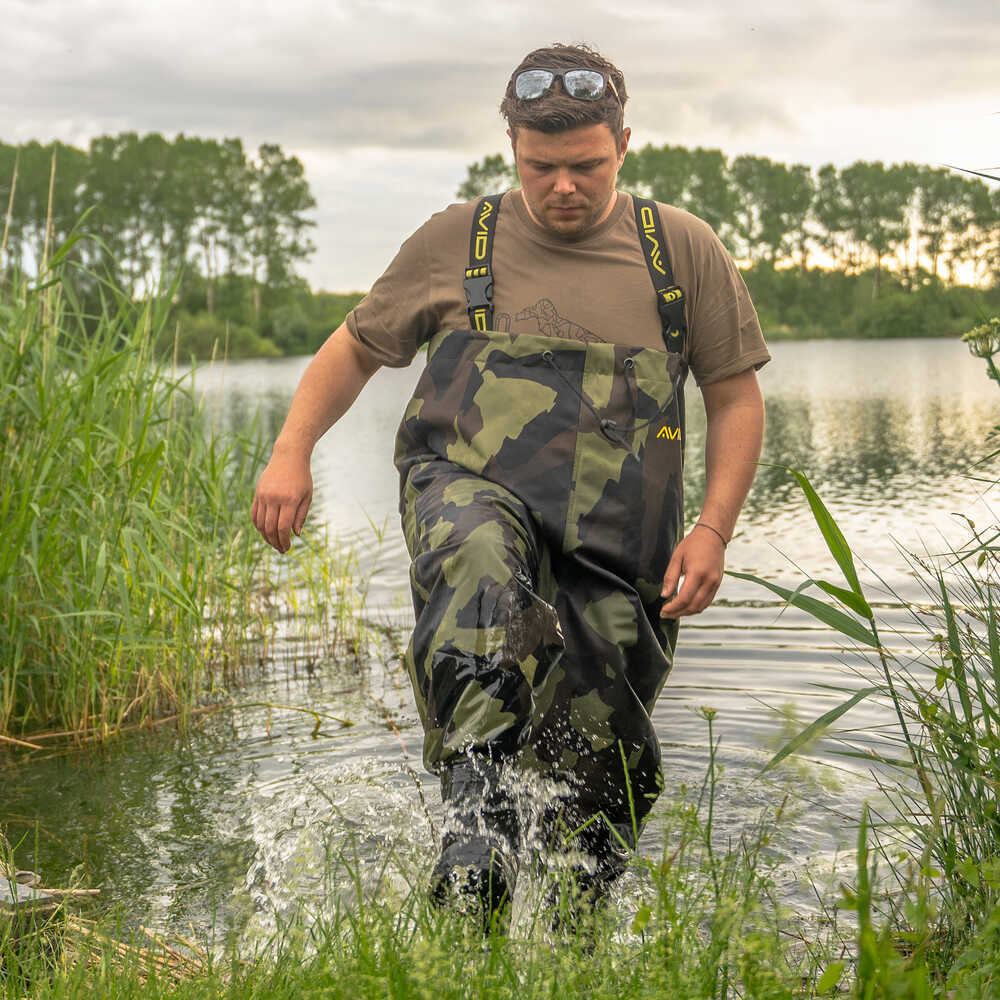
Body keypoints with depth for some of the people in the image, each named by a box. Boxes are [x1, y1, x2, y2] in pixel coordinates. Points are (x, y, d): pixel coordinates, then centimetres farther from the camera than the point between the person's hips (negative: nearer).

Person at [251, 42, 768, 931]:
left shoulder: (683, 250, 10)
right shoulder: (456, 241, 10)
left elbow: (736, 397, 14)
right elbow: (355, 347, 18)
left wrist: (713, 530, 0)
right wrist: (293, 449, 1)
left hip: (614, 545, 2)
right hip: (470, 488, -1)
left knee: (604, 781, 4)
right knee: (482, 575, -40)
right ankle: (478, 824, -43)